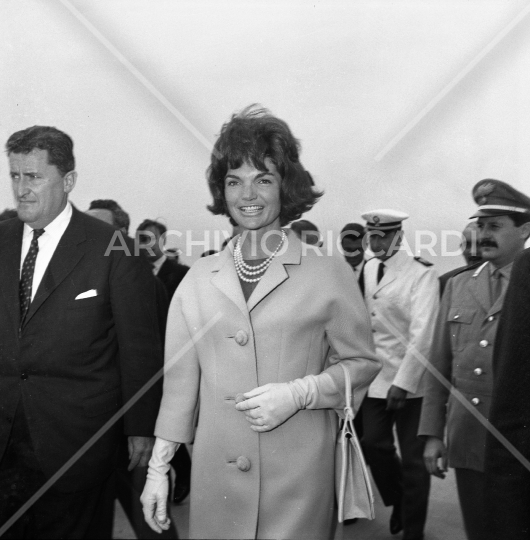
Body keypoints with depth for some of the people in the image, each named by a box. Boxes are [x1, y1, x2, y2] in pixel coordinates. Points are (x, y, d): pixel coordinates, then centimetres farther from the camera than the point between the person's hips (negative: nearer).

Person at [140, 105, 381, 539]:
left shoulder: (329, 273, -1)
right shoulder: (198, 281, 5)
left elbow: (362, 362, 4)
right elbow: (180, 381, 8)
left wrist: (299, 393, -12)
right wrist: (158, 466, 6)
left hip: (298, 476, -2)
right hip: (216, 476, 2)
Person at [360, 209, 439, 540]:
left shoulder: (421, 274, -12)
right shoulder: (369, 269, 6)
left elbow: (422, 332, -18)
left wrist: (403, 381, -21)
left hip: (410, 381, -5)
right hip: (375, 378, 5)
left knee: (413, 457, 3)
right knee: (374, 444, 9)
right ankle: (398, 502, 36)